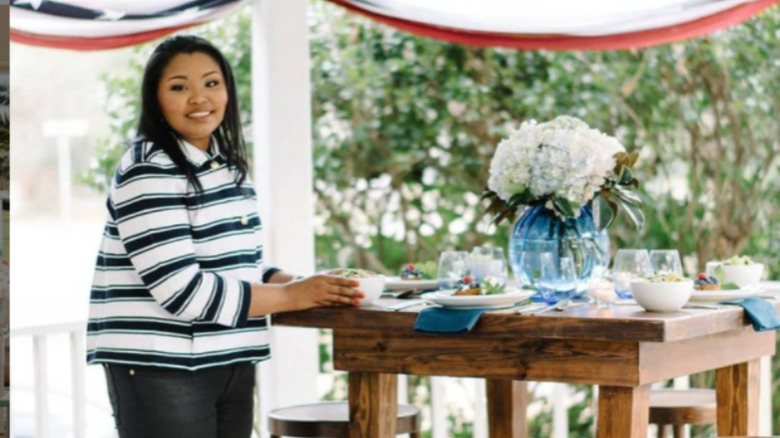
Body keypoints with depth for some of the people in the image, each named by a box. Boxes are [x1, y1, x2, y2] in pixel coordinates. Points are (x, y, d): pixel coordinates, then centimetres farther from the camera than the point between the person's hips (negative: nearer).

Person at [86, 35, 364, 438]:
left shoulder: (228, 166, 13)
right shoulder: (147, 174, -14)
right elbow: (183, 291, -21)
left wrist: (297, 284, -3)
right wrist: (292, 296, -16)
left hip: (231, 365, 8)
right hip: (160, 369, -8)